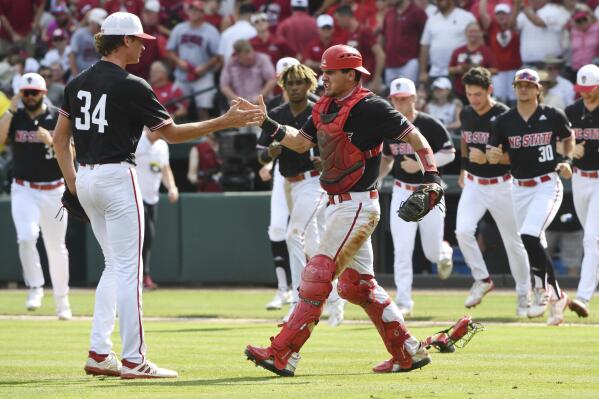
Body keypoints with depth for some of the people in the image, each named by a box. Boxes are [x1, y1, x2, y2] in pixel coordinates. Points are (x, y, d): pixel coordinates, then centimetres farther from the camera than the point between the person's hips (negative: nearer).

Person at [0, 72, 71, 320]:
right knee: (26, 237, -24)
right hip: (23, 190, 0)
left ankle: (62, 300, 21)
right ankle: (35, 288, -7)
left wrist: (50, 141, -20)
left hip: (54, 191, 0)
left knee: (56, 247, 7)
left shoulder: (58, 119, 0)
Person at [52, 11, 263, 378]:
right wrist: (224, 122, -3)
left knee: (115, 265, 16)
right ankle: (133, 360, -5)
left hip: (85, 179, 8)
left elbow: (60, 137, 13)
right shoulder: (131, 86, -12)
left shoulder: (78, 83, 10)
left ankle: (99, 353, 9)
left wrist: (71, 179, 15)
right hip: (117, 177, -8)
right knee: (128, 269, -4)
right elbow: (171, 133, -8)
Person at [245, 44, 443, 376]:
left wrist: (431, 174, -21)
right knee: (357, 283, 13)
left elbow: (412, 135, -11)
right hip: (338, 206, 10)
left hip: (358, 205, -10)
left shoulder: (370, 108, -14)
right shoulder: (325, 108, 12)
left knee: (317, 277, -11)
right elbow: (301, 142, 14)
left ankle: (282, 356, -12)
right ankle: (408, 352, 19)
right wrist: (267, 125, 0)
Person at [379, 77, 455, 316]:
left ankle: (444, 252, 44)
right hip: (402, 192, 3)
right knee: (402, 249, -10)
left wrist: (420, 164, -21)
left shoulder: (429, 125, -11)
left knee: (432, 253, 6)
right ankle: (403, 302, -8)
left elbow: (449, 153, -11)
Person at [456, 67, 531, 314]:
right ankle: (482, 280, 1)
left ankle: (524, 294, 19)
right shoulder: (466, 115, 2)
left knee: (513, 241, 5)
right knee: (463, 230, -17)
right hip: (473, 184, 4)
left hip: (500, 186, -4)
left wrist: (487, 158, -29)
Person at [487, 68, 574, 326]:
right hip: (520, 189, 4)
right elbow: (493, 156, 2)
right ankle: (557, 296, 30)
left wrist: (567, 160, -3)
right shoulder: (504, 121, 1)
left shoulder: (553, 116, -4)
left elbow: (568, 139, 14)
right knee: (536, 246, 13)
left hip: (548, 186, -4)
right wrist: (492, 154, -21)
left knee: (529, 236, -24)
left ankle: (542, 290, -11)